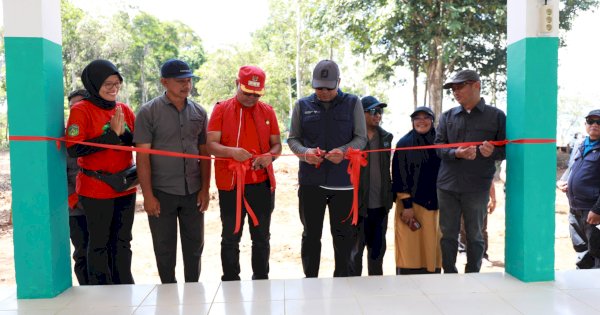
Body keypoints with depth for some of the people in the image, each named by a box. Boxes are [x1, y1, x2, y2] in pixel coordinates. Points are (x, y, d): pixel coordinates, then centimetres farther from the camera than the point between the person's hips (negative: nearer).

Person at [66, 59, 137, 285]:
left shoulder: (124, 109, 8)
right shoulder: (81, 110, -7)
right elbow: (74, 149, -16)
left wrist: (124, 134, -13)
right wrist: (111, 135, -18)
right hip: (96, 189, -5)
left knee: (122, 242, 13)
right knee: (99, 243, 5)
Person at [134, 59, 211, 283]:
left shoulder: (198, 112, 6)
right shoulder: (148, 112, -4)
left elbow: (204, 153, 9)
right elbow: (142, 156, -7)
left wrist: (205, 189, 3)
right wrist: (148, 195, -11)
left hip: (193, 192, 3)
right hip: (162, 192, -3)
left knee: (194, 245, 10)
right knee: (164, 248, 9)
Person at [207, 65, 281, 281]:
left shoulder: (267, 111, 7)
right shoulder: (221, 109, 0)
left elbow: (277, 144, 10)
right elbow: (211, 145, -7)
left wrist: (270, 156, -12)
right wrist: (232, 152, -26)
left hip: (262, 184, 2)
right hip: (230, 184, -2)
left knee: (262, 237, 12)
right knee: (231, 237, 9)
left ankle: (261, 280, 27)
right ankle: (230, 282, 23)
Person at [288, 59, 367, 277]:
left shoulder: (352, 103, 5)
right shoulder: (302, 105, 8)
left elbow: (361, 138, 3)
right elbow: (292, 139, 9)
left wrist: (344, 151, -18)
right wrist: (304, 152, -14)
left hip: (343, 181, -1)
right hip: (310, 180, 1)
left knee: (344, 235, 7)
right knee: (311, 235, 10)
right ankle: (310, 280, 23)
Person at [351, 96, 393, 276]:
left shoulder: (386, 137, 9)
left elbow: (387, 169, 15)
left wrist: (389, 195, 12)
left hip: (380, 203, 5)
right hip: (359, 203, -5)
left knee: (378, 247, 16)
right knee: (356, 247, 7)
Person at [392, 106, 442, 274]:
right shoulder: (404, 143, -1)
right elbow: (399, 176, -6)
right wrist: (406, 205, -13)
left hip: (433, 204, 3)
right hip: (409, 203, -3)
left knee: (431, 248, 7)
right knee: (410, 249, -2)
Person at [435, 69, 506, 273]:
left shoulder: (496, 116, 3)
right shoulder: (447, 116, 10)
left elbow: (506, 149, 4)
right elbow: (438, 146, 3)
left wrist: (493, 152, -19)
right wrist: (457, 153, -17)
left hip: (477, 187, -2)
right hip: (447, 185, 3)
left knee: (474, 235, 10)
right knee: (448, 234, 9)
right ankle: (449, 276, 23)